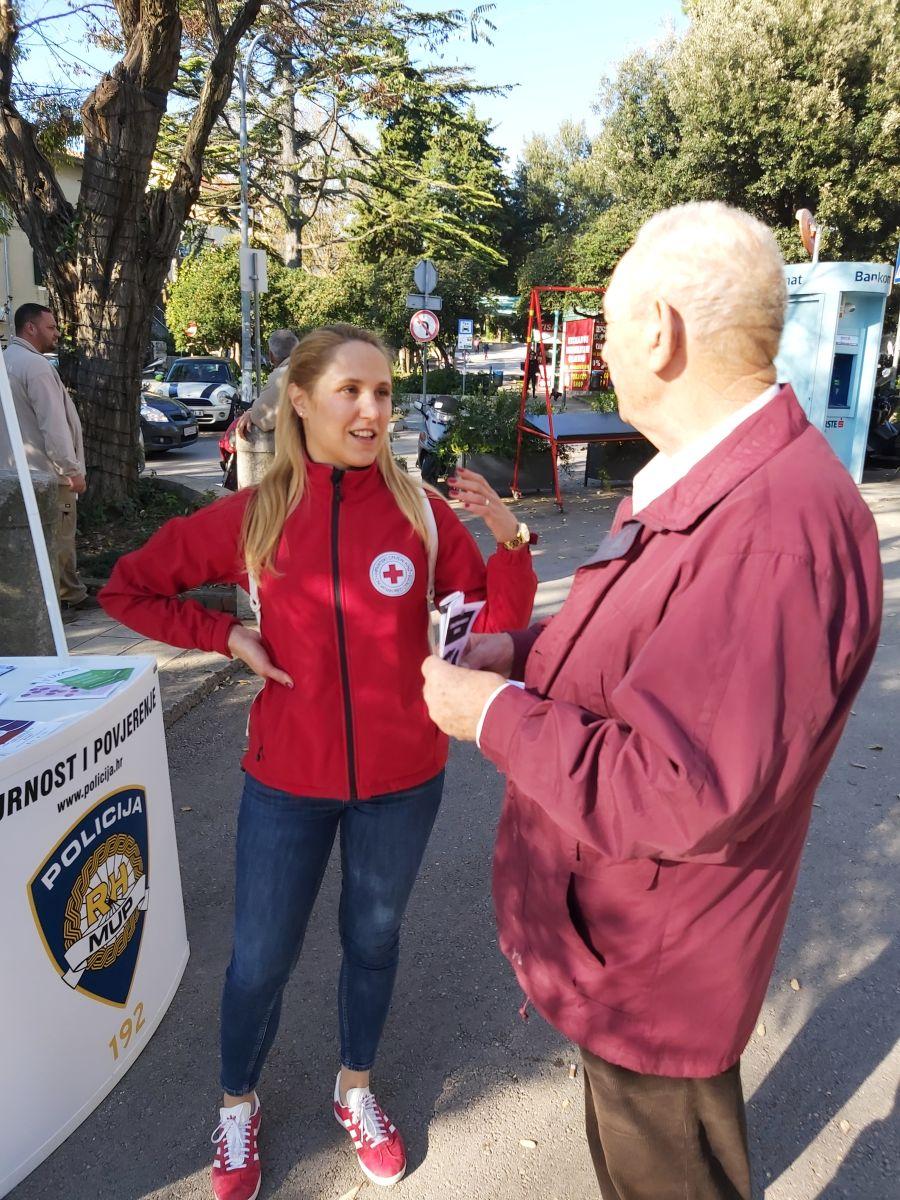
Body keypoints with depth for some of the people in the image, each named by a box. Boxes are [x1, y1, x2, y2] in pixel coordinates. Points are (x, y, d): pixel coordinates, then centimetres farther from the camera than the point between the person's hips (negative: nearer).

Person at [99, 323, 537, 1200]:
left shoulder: (422, 512, -10)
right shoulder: (252, 515, -9)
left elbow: (498, 627, -6)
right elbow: (126, 588, 2)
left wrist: (510, 540, -22)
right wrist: (226, 636, -8)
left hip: (403, 778, 1)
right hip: (288, 780, 0)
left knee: (373, 940, 22)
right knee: (260, 960, 15)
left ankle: (355, 1088, 51)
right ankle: (237, 1105, 47)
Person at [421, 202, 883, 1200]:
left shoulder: (776, 530, -35)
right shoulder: (691, 480, 1)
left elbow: (683, 799, -35)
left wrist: (495, 716, -24)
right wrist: (520, 648, 0)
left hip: (652, 960, -9)